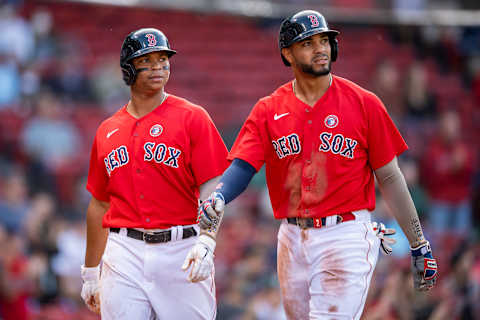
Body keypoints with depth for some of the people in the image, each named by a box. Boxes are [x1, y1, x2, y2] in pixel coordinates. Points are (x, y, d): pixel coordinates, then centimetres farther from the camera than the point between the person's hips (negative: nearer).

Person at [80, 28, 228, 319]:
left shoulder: (193, 118, 2)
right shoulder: (108, 131, 14)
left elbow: (211, 189, -7)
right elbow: (99, 204, 20)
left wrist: (206, 242, -23)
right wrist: (90, 272, 20)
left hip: (181, 250, -3)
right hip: (124, 254, 3)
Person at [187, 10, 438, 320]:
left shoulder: (364, 104, -1)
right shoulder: (268, 111, 5)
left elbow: (389, 177, 2)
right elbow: (242, 166, -6)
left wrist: (419, 244, 2)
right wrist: (217, 199, -28)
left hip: (346, 236, -4)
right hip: (293, 240, 4)